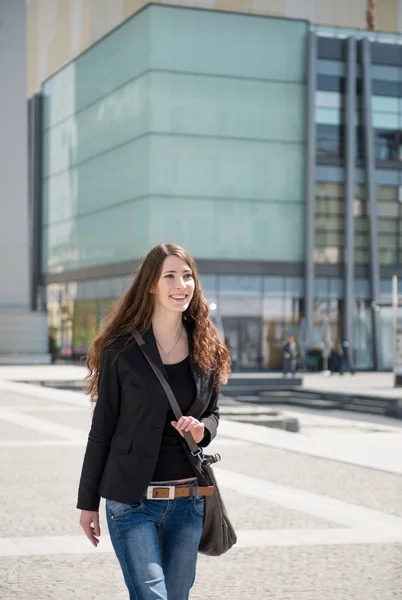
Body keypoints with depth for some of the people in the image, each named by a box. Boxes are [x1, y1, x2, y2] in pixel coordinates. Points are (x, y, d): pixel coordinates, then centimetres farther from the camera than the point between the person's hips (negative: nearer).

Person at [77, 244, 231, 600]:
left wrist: (203, 430, -7)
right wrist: (88, 502, 1)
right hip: (133, 499, -4)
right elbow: (102, 428, -1)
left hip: (188, 499, 4)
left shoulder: (207, 349, 5)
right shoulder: (122, 349, -6)